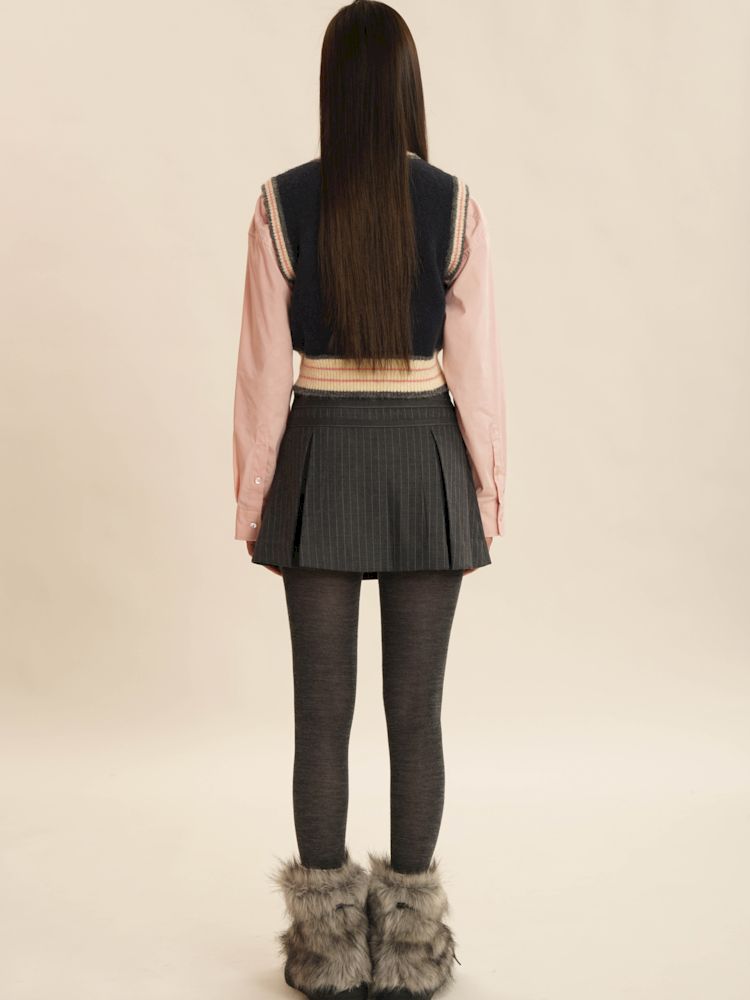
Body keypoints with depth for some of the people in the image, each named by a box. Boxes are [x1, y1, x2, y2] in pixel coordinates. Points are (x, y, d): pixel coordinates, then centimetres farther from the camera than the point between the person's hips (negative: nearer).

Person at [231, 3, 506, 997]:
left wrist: (252, 497, 4)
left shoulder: (283, 202, -5)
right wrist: (487, 490, 6)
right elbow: (476, 364, -4)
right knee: (416, 709, 8)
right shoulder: (454, 205, -5)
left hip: (322, 457, 0)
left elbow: (264, 365, -4)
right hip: (426, 460, 0)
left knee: (322, 709, 8)